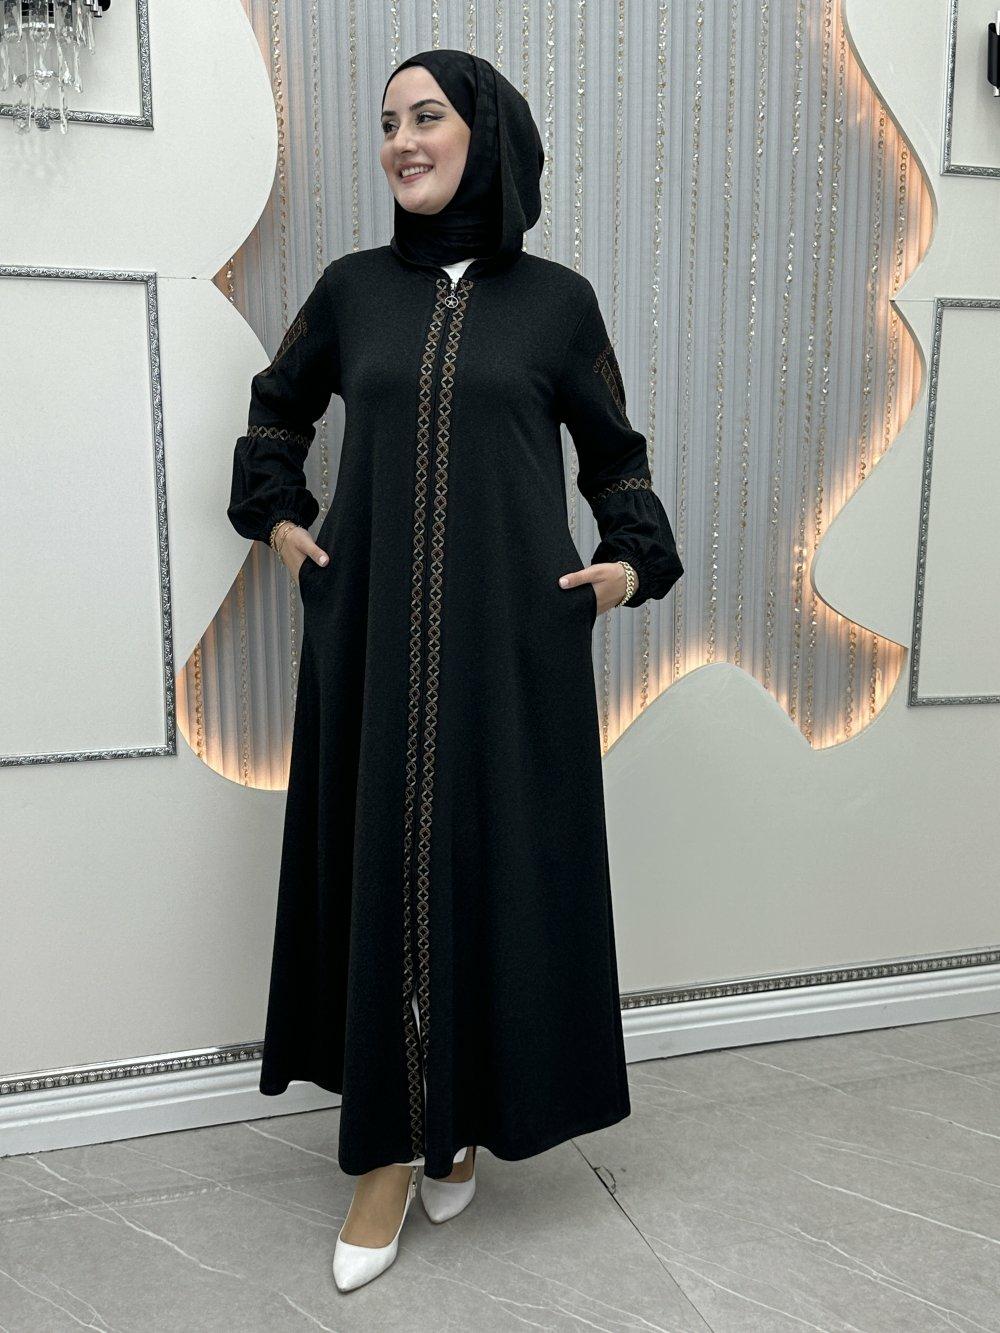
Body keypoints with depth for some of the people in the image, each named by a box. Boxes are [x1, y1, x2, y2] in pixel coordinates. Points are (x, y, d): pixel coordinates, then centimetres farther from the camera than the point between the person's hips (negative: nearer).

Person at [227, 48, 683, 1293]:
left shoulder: (556, 298, 5)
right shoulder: (353, 287, 9)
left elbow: (614, 449, 14)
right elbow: (277, 408, 23)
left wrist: (636, 560, 0)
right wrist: (277, 516, 10)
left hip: (512, 638, -1)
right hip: (370, 632, 2)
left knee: (498, 865, 5)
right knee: (377, 866, 5)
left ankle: (470, 1114, 29)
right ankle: (388, 1146, 22)